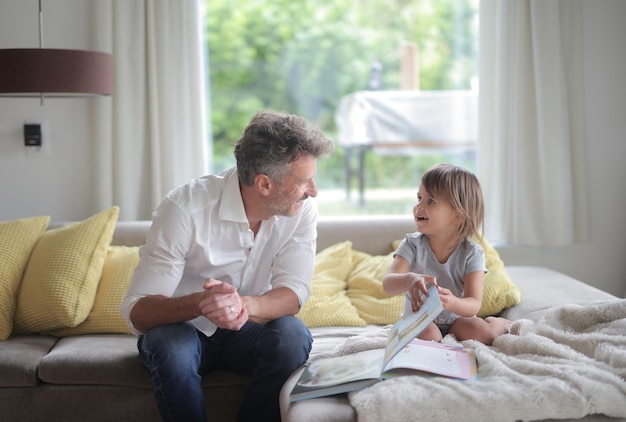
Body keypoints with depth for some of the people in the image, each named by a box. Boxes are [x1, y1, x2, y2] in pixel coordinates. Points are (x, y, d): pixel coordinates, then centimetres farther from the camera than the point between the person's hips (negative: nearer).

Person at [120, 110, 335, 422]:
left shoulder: (301, 211, -13)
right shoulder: (185, 208, -25)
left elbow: (293, 293, -20)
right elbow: (137, 311, -26)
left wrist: (245, 306, -43)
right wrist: (200, 303, -47)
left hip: (246, 331, 3)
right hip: (183, 329, -2)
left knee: (293, 336, -28)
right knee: (171, 348, -35)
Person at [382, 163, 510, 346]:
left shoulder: (472, 253, -12)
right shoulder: (413, 244, -9)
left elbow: (473, 305, -20)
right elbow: (388, 284, -21)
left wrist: (452, 303, -44)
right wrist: (409, 280, -46)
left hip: (455, 319, 1)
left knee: (480, 331, -26)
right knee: (428, 335, -33)